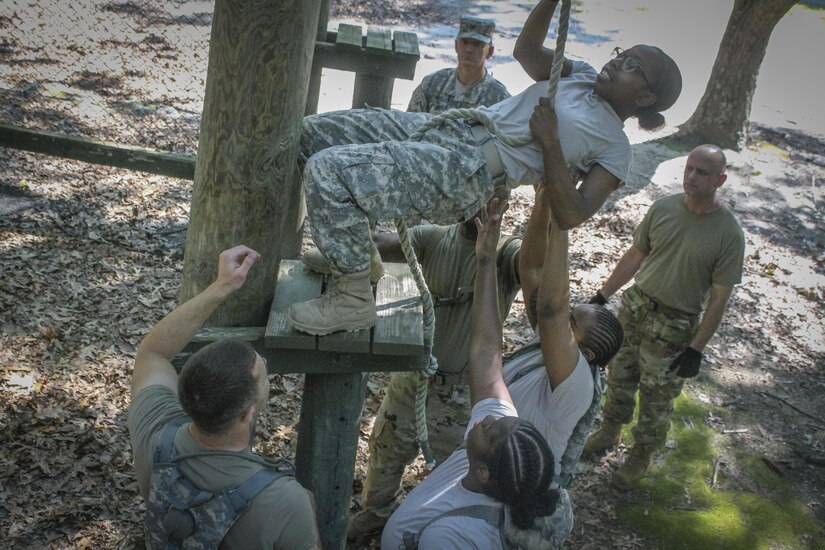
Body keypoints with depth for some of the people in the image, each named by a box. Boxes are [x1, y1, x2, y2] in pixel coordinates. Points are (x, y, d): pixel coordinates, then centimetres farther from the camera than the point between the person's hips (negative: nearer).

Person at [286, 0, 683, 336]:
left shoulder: (615, 148, 0)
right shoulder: (583, 76, 20)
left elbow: (571, 215, -11)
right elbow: (526, 49, 24)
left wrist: (550, 140, -14)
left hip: (467, 174, -9)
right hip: (442, 126, 9)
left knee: (327, 171, -26)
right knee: (315, 131, 7)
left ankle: (352, 299, -10)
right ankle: (350, 252, 21)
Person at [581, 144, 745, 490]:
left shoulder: (728, 234, -17)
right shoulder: (663, 209, -5)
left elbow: (719, 297, -14)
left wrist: (697, 348, -15)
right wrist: (602, 296, 7)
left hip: (674, 328, -4)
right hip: (635, 306, 4)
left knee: (656, 398, 10)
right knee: (619, 379, 19)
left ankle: (641, 457, 31)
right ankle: (609, 433, 43)